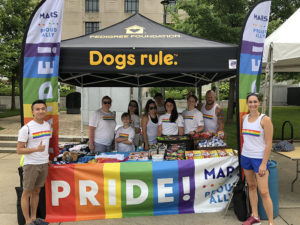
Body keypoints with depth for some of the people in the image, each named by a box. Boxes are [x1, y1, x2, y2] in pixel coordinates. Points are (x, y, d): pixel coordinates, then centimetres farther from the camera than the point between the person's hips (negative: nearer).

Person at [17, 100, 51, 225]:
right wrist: (36, 149, -26)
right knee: (27, 193, 6)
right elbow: (19, 150, -14)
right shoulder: (26, 129, -14)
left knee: (36, 191, 16)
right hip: (31, 164, -6)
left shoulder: (48, 125, 5)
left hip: (44, 164, 6)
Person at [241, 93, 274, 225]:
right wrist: (242, 152, 14)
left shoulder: (265, 119, -11)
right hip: (245, 157, 6)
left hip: (259, 158, -6)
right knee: (251, 186, 14)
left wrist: (264, 164, -16)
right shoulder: (244, 118, 6)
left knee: (264, 192, -6)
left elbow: (269, 144, -13)